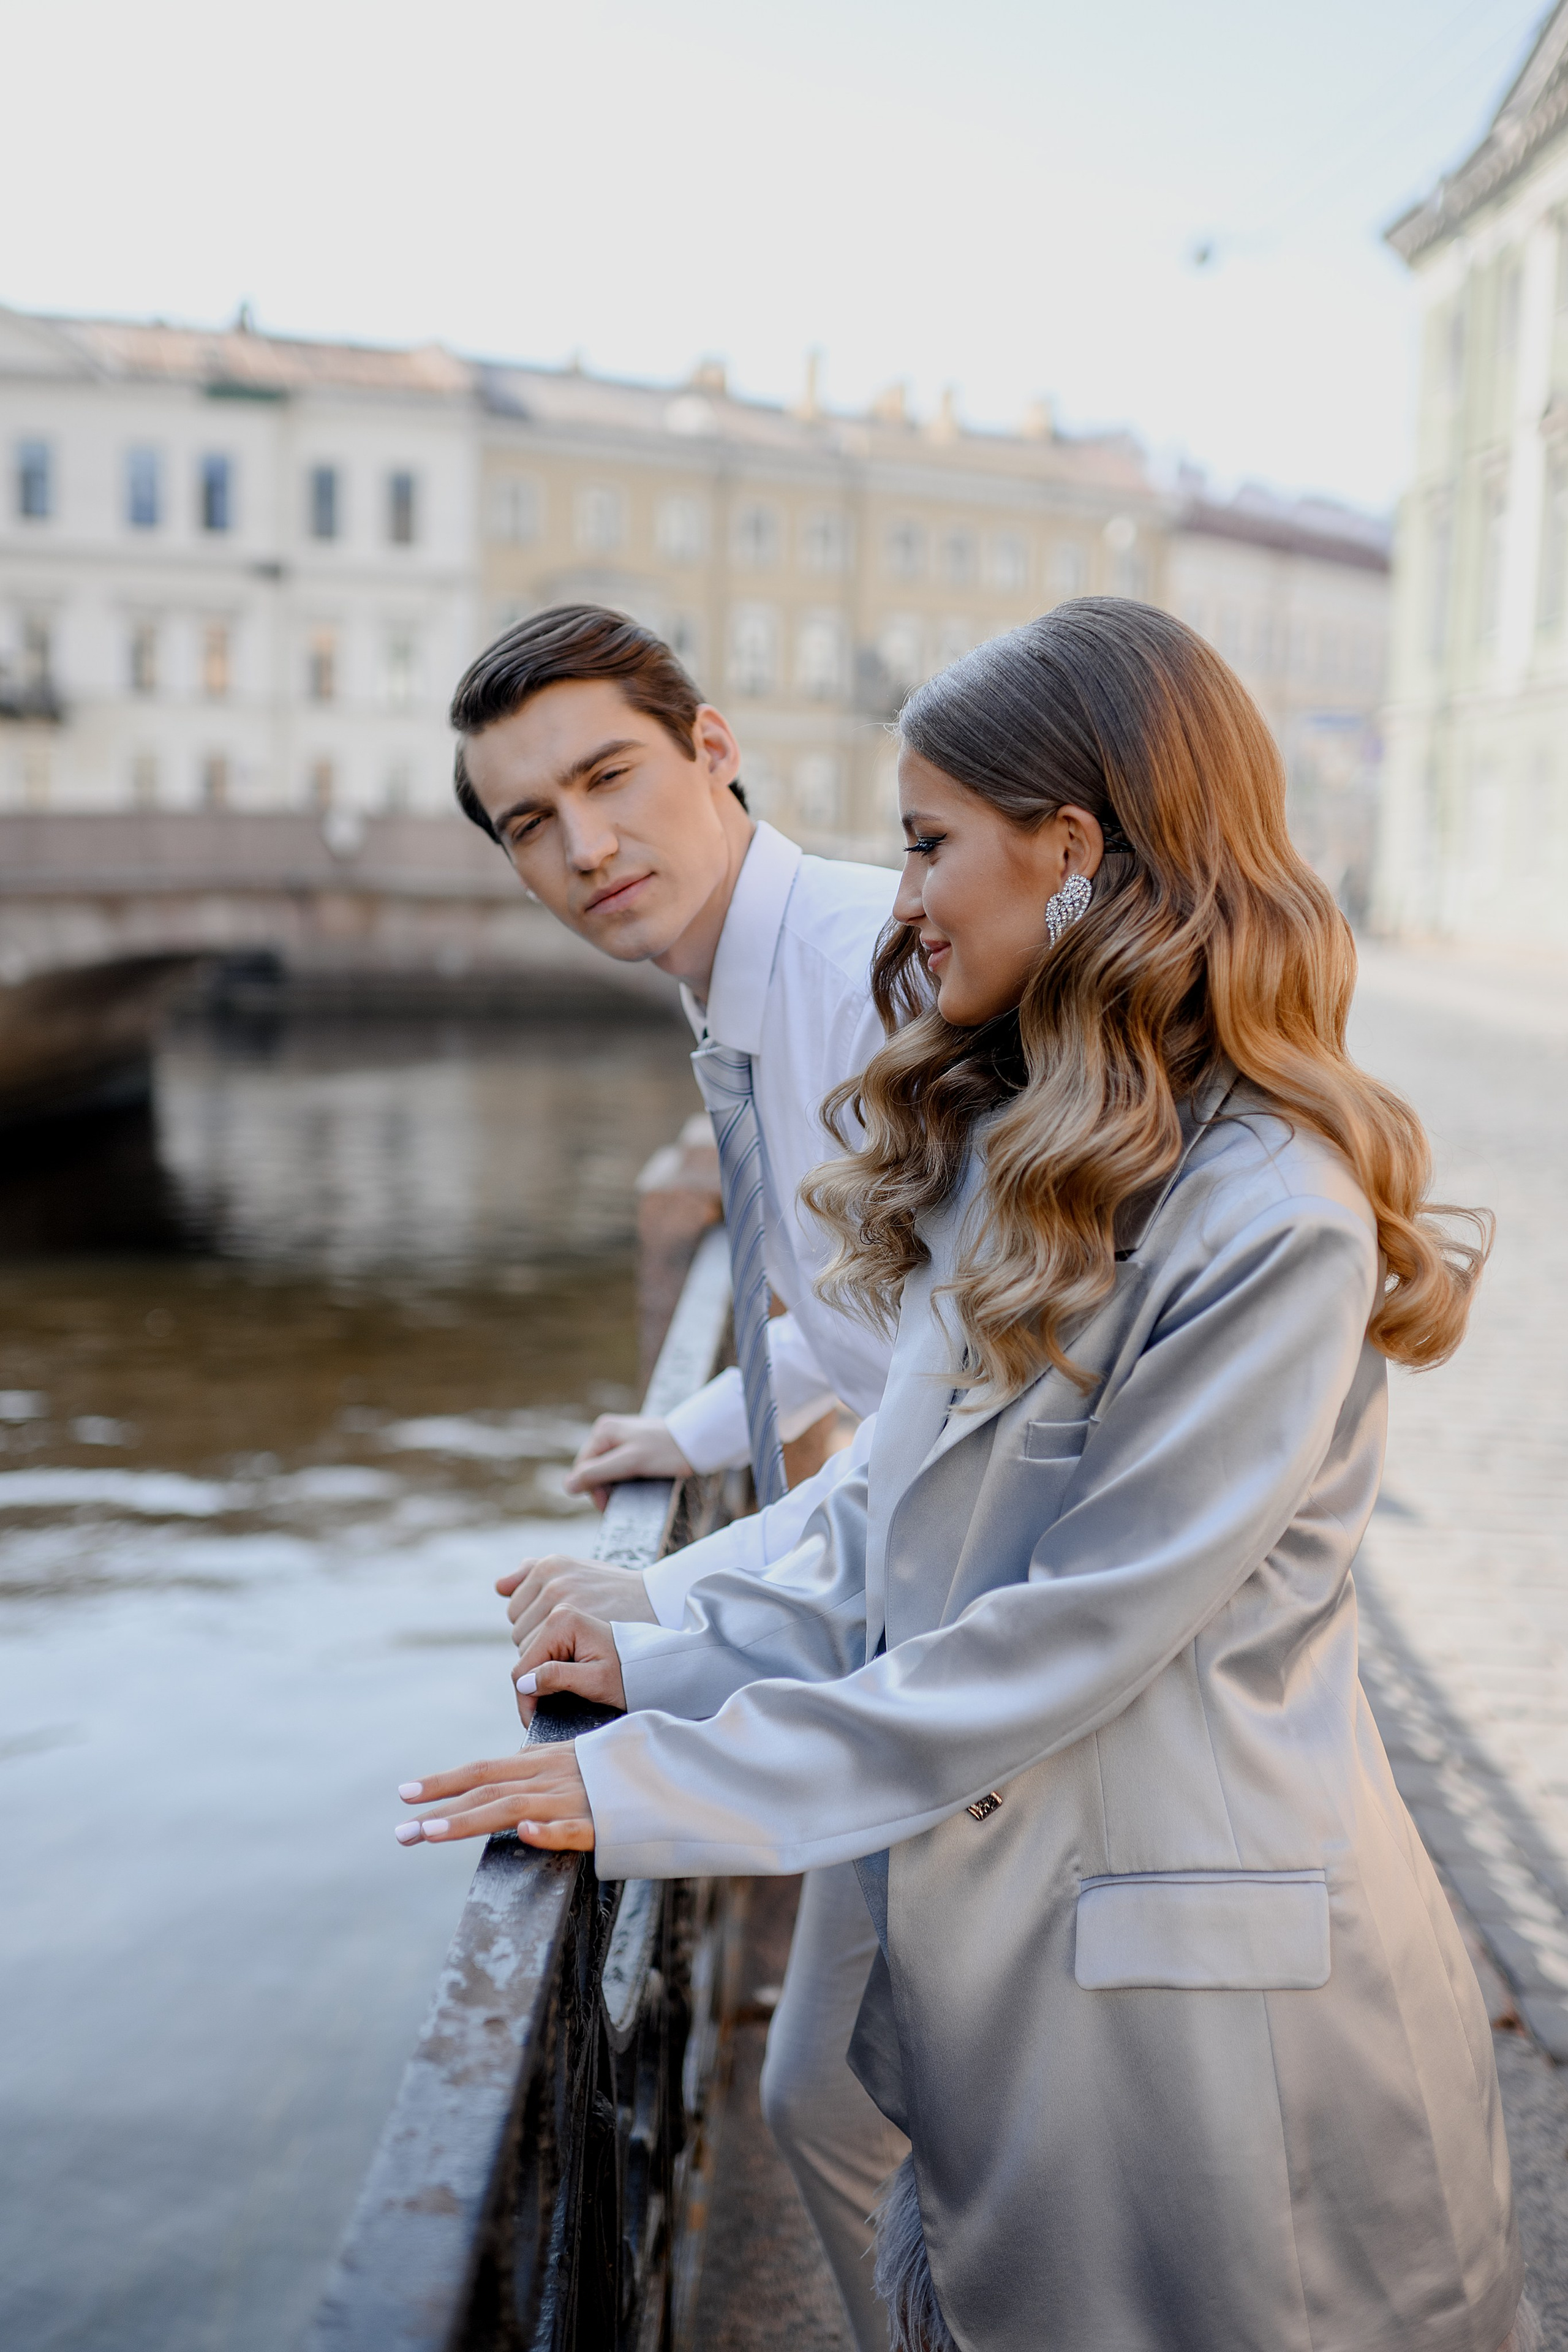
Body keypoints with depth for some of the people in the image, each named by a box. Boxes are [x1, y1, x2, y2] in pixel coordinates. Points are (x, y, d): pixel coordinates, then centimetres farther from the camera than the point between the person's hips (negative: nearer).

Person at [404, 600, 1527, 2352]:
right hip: (1002, 1943, 7)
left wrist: (660, 1789, -20)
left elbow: (1072, 1632, -24)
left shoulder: (1272, 1228, -24)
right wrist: (679, 1659, -1)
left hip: (1196, 1991, -7)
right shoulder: (1001, 1152, 5)